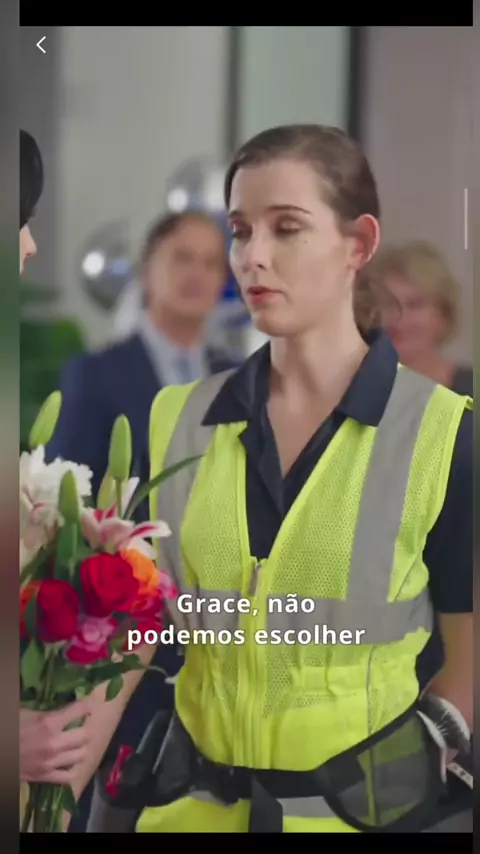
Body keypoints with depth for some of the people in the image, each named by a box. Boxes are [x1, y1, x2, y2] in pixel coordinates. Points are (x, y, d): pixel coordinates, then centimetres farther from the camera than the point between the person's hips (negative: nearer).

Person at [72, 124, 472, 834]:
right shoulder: (176, 422, 0)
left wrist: (399, 779, -14)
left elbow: (467, 661, -3)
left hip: (361, 800, -3)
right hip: (192, 795, 3)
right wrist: (54, 802, -13)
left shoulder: (442, 434, -9)